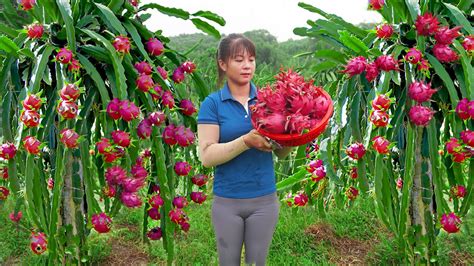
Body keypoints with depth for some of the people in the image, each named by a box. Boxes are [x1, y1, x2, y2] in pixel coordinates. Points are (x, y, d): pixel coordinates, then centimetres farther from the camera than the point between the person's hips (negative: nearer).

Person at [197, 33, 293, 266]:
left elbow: (281, 153, 4)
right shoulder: (213, 103, -7)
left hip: (264, 199, 2)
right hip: (227, 201, -1)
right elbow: (206, 156, -14)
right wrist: (246, 141, -26)